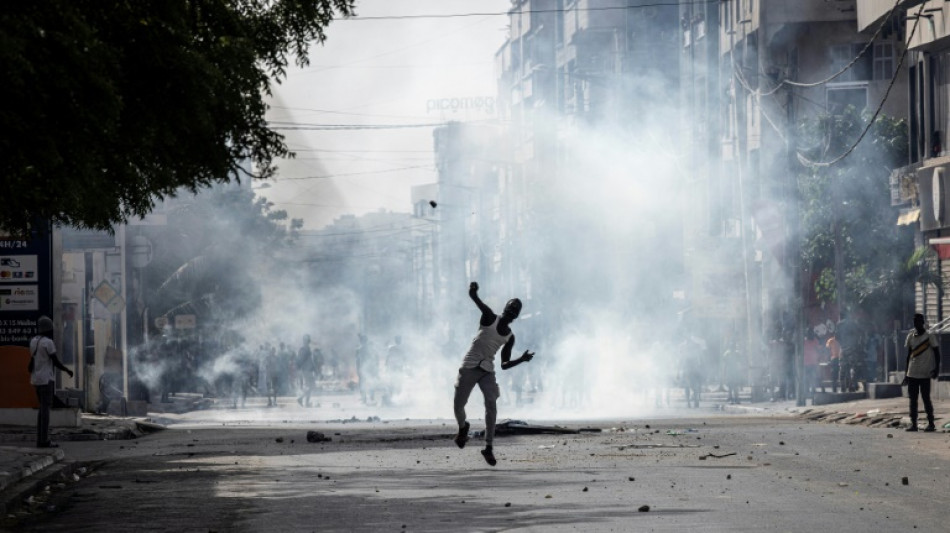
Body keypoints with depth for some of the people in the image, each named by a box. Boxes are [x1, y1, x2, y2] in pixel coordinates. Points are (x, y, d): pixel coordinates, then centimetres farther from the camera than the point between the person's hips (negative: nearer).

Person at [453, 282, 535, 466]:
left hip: (488, 371, 3)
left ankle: (488, 447, -18)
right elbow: (476, 300, -21)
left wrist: (522, 359, -4)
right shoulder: (490, 318, -3)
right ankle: (463, 427, 37)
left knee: (491, 405, -17)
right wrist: (473, 293, -44)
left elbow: (505, 365, 12)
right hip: (469, 367, -3)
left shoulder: (509, 337, 8)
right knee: (458, 405, 2)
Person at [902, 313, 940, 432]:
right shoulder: (911, 336, 9)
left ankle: (931, 423, 1)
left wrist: (937, 368, -13)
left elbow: (936, 352, -4)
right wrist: (906, 373, 16)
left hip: (925, 374, -5)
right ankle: (913, 423, 6)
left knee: (926, 398, -5)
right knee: (912, 399, 4)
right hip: (912, 373, 5)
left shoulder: (929, 336, -5)